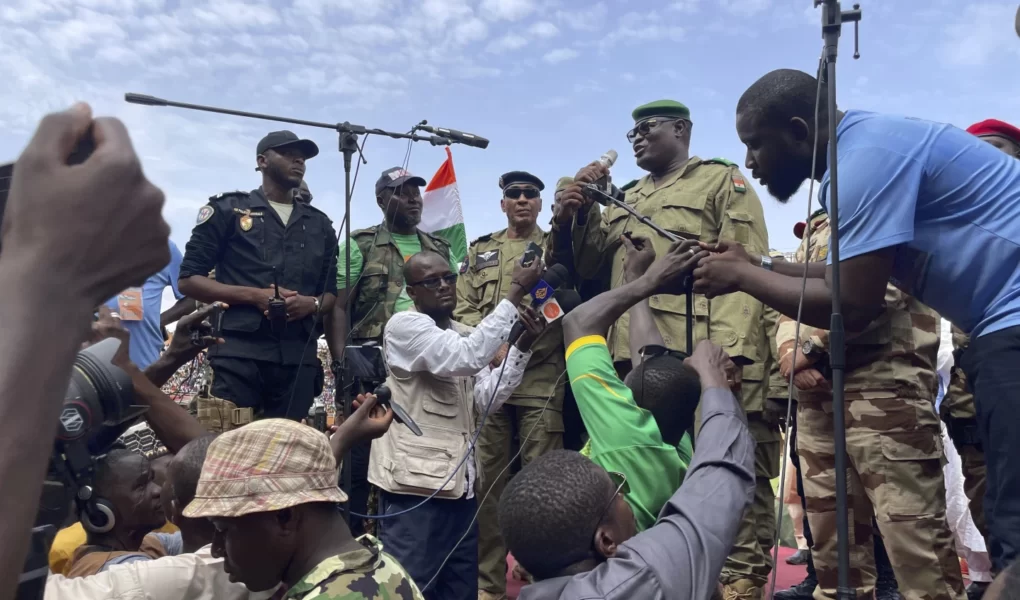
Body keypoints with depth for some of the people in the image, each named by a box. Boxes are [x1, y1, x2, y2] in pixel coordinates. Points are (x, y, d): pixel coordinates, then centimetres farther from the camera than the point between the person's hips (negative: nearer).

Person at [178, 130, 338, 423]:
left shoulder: (320, 224, 19)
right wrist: (254, 295, -11)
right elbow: (189, 279, 4)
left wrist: (312, 304, -5)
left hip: (299, 357, 3)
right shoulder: (227, 210, 8)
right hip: (239, 351, -3)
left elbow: (333, 292, 20)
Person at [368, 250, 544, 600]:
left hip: (459, 481, 8)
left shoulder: (465, 335, 14)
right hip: (415, 481, -7)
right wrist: (515, 292, -22)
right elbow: (466, 358, -24)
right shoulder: (404, 325, -9)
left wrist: (522, 346, -4)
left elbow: (486, 400, 7)